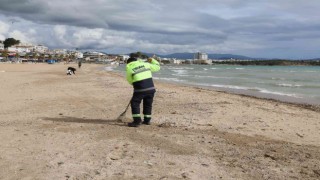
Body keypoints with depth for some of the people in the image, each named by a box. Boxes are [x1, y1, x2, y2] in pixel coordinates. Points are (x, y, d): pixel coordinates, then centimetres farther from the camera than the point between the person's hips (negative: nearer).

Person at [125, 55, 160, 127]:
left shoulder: (129, 68, 4)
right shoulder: (145, 64, 11)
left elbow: (130, 81, 13)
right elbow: (157, 67, 20)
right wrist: (152, 60, 34)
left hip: (140, 89, -4)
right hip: (151, 88, 4)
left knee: (135, 103, 7)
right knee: (148, 104, 17)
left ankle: (137, 121, 1)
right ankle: (147, 120, 23)